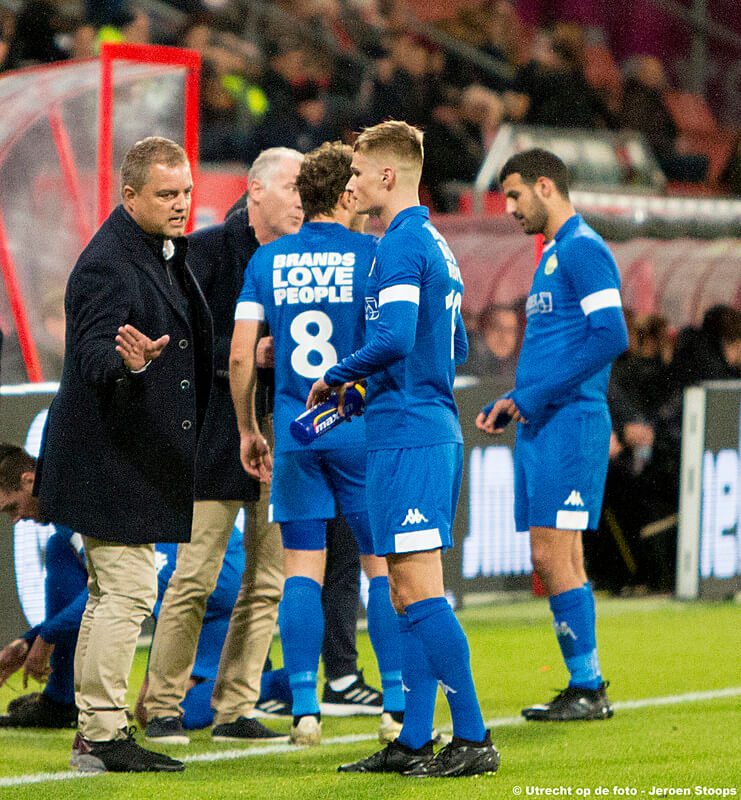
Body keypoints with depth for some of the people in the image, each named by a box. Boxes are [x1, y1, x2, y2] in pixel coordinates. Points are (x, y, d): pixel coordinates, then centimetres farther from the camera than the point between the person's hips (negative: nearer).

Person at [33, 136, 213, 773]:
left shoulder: (167, 254, 14)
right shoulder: (107, 264, -18)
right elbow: (93, 353, -30)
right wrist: (129, 361, -49)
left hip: (137, 458, 11)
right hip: (112, 458, -11)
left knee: (112, 593, 13)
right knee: (128, 590, -12)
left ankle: (94, 736, 19)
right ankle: (104, 735, -9)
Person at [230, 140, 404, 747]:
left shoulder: (267, 260, 5)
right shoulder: (373, 255, -5)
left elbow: (241, 355, 1)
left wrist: (248, 431, 12)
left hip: (294, 433, 3)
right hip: (361, 432, -3)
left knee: (302, 570, 6)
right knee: (384, 565, 5)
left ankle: (305, 709, 1)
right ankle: (397, 706, 4)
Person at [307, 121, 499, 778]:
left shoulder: (400, 245, -13)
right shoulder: (436, 245, 19)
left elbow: (393, 337, -25)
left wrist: (334, 378, -9)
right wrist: (370, 382, 19)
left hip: (406, 434, -10)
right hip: (436, 425, 10)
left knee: (420, 593, -10)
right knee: (409, 597, 11)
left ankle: (473, 739, -10)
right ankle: (414, 742, 13)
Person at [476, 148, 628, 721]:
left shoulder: (583, 250, -9)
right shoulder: (553, 256, 21)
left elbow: (611, 336, -19)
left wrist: (537, 396, -17)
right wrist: (514, 401, 14)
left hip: (570, 422, -10)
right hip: (542, 425, 10)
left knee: (552, 556, -11)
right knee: (556, 561, 8)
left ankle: (587, 689, -7)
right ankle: (587, 689, 12)